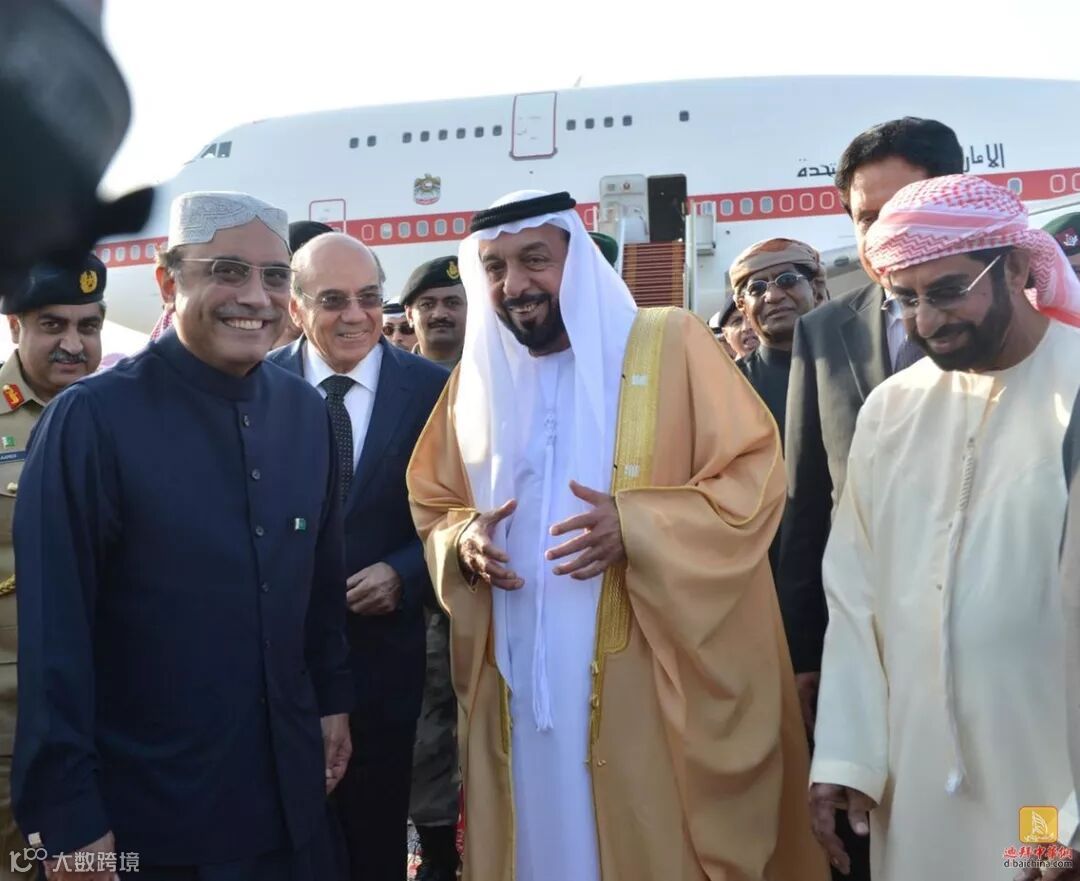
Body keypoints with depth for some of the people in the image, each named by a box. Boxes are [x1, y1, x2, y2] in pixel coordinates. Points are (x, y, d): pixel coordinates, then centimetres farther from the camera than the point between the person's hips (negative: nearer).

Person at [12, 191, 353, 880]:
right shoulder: (91, 419, -16)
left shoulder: (306, 411, 0)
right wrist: (69, 816, -13)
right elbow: (54, 632, -15)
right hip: (147, 809, -4)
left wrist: (334, 699, 12)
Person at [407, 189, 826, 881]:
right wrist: (463, 542, -6)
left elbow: (756, 475, -6)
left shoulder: (671, 344, -3)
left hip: (651, 685, -3)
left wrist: (637, 526, -20)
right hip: (519, 681, 4)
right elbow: (434, 505, 17)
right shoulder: (477, 377, 10)